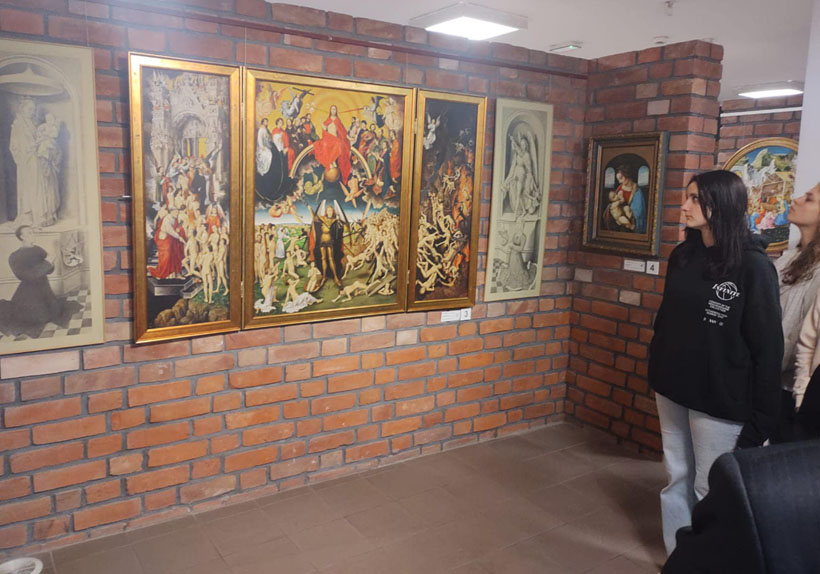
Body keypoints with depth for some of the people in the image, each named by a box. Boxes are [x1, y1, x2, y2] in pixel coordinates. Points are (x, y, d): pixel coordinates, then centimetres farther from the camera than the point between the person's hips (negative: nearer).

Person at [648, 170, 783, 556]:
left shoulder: (752, 266, -13)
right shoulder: (682, 256, 5)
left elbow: (768, 346, -12)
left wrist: (761, 416, -12)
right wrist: (656, 368, 13)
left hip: (719, 399, -6)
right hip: (672, 389, 6)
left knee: (710, 488, 6)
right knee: (677, 478, 15)